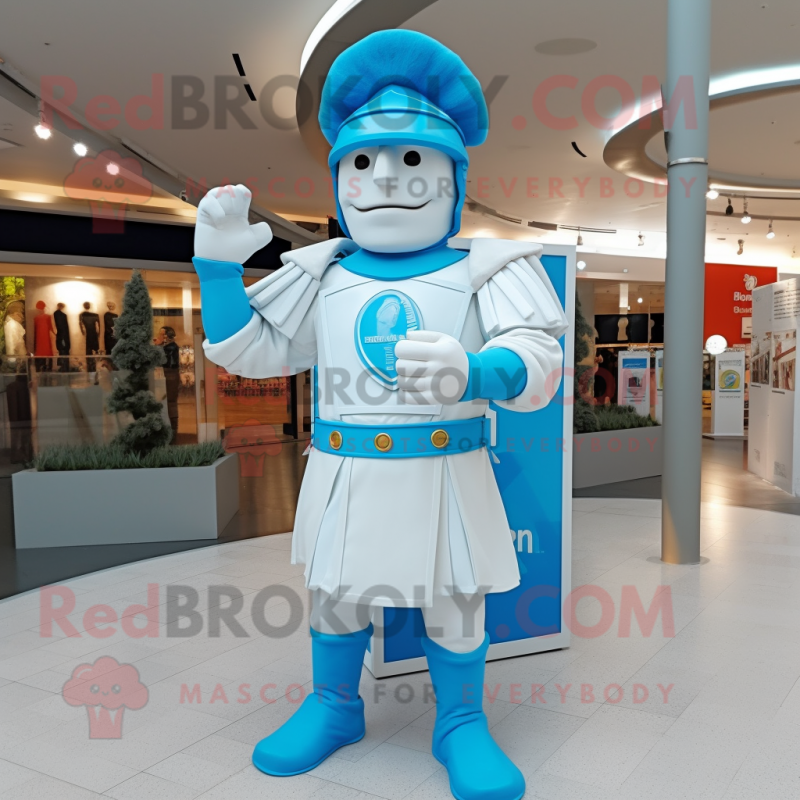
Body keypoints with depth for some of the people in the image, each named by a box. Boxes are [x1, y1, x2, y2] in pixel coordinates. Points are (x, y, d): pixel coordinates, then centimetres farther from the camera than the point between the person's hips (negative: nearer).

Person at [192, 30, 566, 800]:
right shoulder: (321, 276, 4)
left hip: (446, 477, -2)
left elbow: (537, 359, -16)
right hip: (345, 477, 3)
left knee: (454, 604, 11)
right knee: (334, 595, 17)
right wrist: (218, 263, -4)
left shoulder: (484, 269, -4)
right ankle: (333, 708, 41)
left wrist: (473, 374, -37)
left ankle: (461, 726, 33)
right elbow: (245, 348, 8)